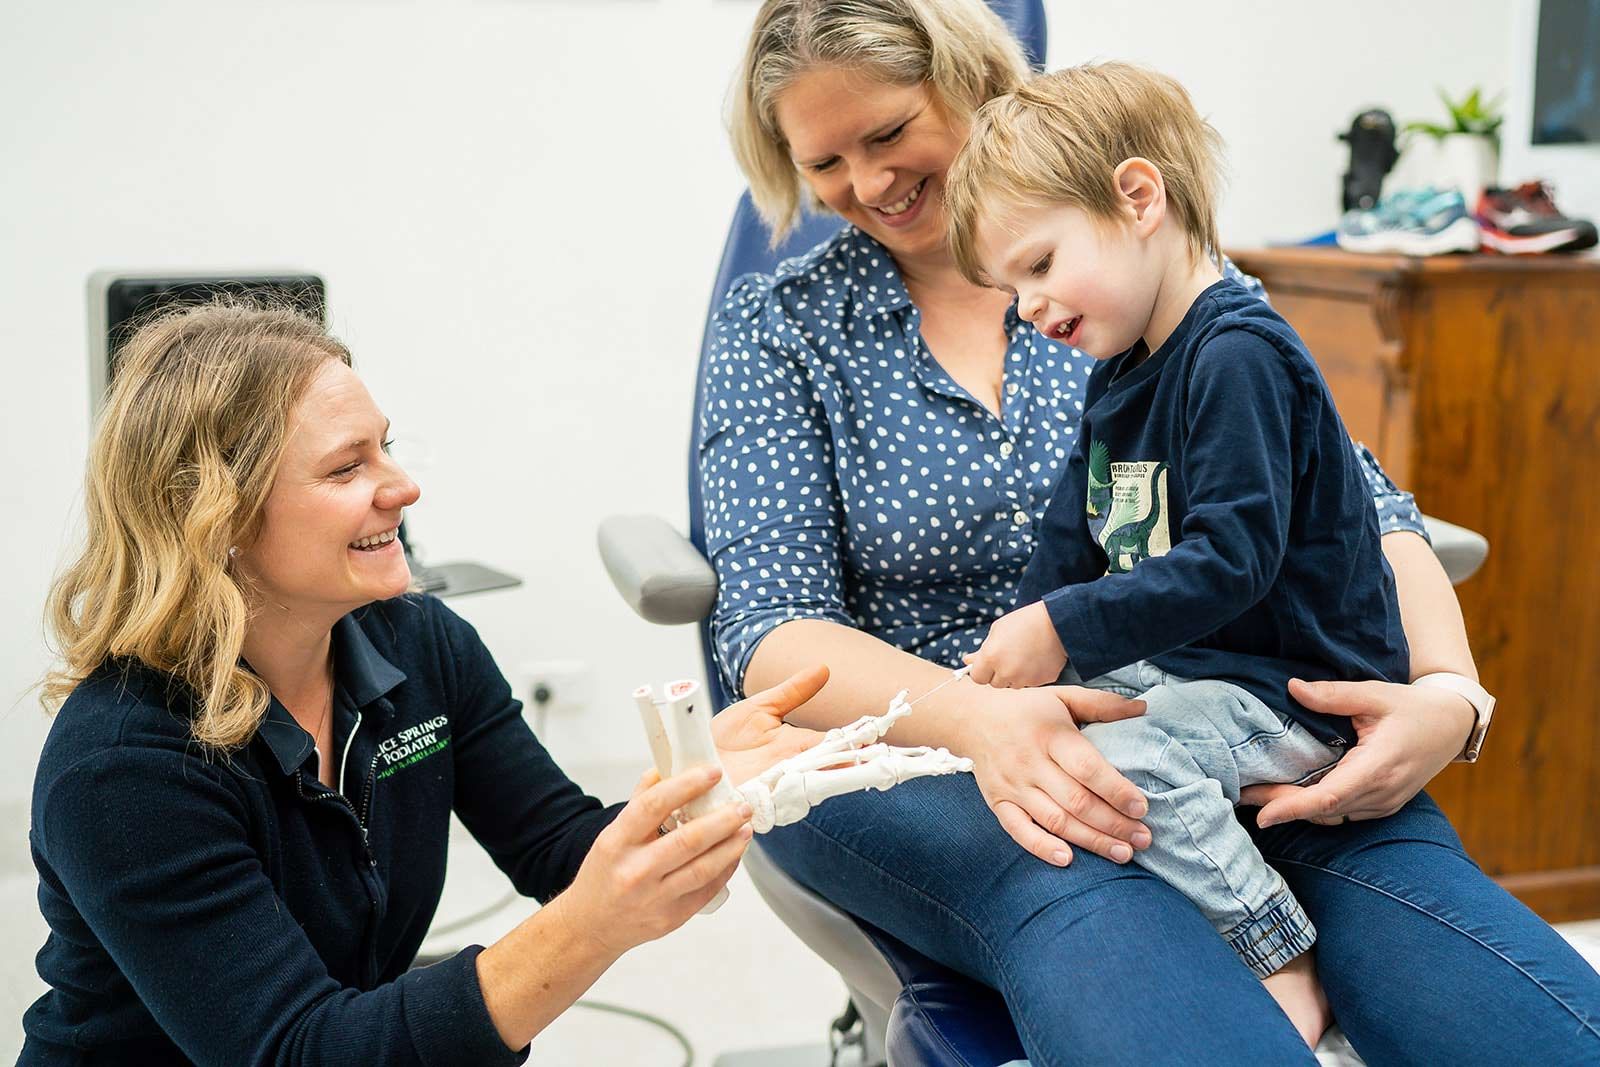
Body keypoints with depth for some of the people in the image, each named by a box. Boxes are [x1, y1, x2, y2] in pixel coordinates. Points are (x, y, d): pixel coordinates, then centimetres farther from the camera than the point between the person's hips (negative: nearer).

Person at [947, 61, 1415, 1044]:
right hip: (1169, 664, 10)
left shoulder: (1238, 356, -18)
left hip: (1296, 692, -10)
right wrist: (1010, 663, 0)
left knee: (1117, 757, -31)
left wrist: (1063, 630, -25)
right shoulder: (1121, 371, 13)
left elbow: (1231, 560, -26)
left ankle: (1283, 964, -16)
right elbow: (1071, 545, 13)